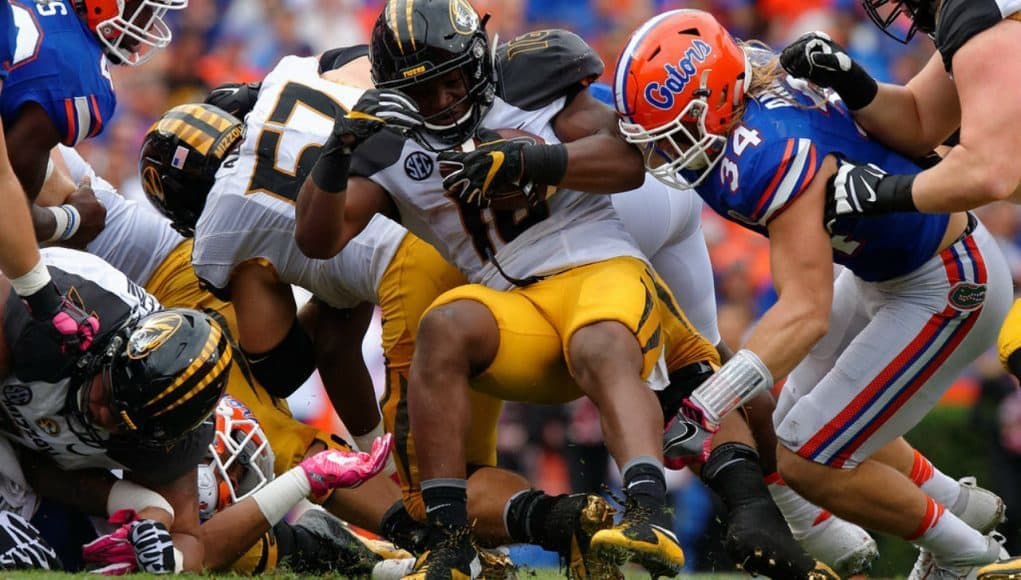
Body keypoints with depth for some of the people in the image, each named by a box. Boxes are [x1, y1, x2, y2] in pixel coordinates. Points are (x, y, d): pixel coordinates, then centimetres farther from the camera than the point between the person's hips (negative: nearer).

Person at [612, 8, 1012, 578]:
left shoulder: (770, 157, -36)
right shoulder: (749, 72, -11)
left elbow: (807, 312, -41)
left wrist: (706, 405, -47)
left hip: (944, 291, -9)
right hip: (884, 270, 9)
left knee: (810, 462, -7)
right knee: (800, 431, 17)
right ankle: (964, 506, 34)